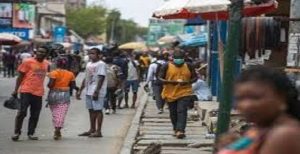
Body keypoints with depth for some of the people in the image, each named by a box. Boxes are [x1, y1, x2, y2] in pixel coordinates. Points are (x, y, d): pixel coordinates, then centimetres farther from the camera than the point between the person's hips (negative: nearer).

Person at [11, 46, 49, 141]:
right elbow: (20, 76, -3)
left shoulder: (46, 64, 9)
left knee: (35, 115, 7)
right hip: (26, 91, -5)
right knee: (22, 112, -6)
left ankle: (31, 133, 15)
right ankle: (17, 133, 3)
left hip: (38, 93, 5)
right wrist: (16, 90, -7)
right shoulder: (28, 62, -5)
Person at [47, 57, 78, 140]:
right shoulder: (70, 74, 2)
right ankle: (57, 131, -14)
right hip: (65, 95, 1)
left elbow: (50, 84, -15)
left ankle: (57, 131, 18)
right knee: (61, 114, -2)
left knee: (55, 114, 13)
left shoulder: (54, 73, -7)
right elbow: (73, 86, 3)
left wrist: (48, 85, 7)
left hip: (54, 94, -1)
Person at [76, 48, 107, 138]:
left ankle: (98, 131, -4)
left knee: (98, 110, -6)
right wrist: (80, 90, 19)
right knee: (91, 110, 12)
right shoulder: (89, 64, 17)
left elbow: (101, 79, -16)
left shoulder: (101, 64, -9)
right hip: (88, 91, 8)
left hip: (97, 92, -8)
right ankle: (92, 130, 20)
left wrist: (96, 92, -22)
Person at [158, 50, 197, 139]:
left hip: (184, 93, -1)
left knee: (182, 111, -15)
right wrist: (171, 82, -21)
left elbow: (195, 77, 8)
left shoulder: (188, 66, 2)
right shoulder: (167, 66, -3)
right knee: (173, 113, 12)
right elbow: (160, 78, -5)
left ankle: (180, 131, -21)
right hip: (170, 94, 1)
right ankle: (176, 129, 30)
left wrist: (187, 82, -13)